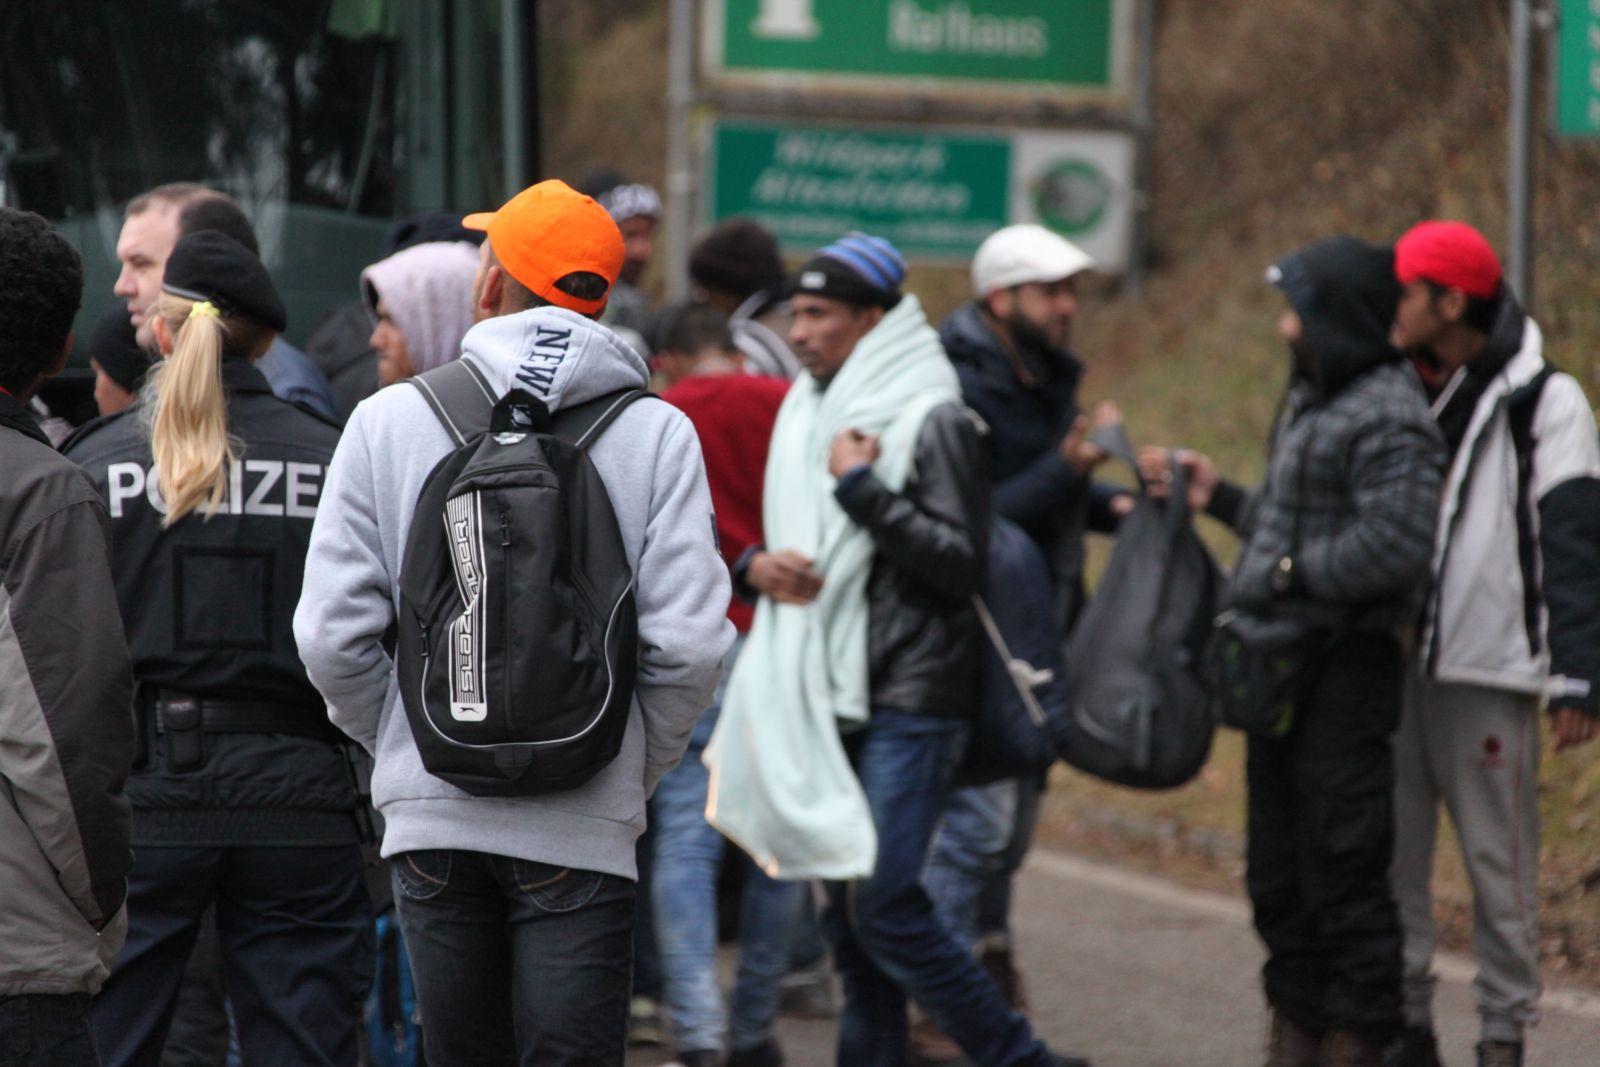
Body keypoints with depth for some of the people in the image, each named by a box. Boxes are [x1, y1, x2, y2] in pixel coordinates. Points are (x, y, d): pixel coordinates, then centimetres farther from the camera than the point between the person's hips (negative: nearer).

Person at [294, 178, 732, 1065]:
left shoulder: (386, 421, 1)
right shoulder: (658, 433, -2)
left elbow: (332, 635, -2)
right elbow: (687, 642, -8)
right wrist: (636, 769, 8)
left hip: (430, 818, 2)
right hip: (583, 826, -2)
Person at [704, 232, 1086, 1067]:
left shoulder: (931, 422, -8)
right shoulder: (805, 414, 15)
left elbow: (960, 563, -15)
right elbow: (785, 528, 24)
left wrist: (863, 490, -17)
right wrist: (755, 565, 2)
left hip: (907, 703, -8)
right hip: (822, 700, 8)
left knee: (886, 906, -14)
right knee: (848, 910, 9)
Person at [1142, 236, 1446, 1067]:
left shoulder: (1388, 418, -15)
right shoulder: (1312, 399, 17)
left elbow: (1394, 546, -25)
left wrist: (1289, 572, -18)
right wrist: (1218, 498, 14)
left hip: (1345, 673, -10)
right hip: (1283, 670, 10)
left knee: (1342, 871, -6)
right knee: (1280, 873, 16)